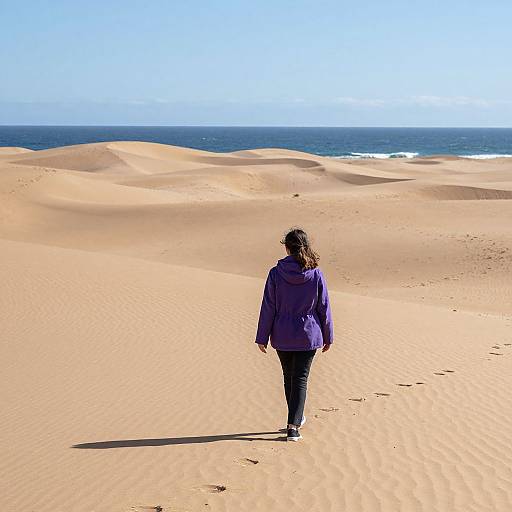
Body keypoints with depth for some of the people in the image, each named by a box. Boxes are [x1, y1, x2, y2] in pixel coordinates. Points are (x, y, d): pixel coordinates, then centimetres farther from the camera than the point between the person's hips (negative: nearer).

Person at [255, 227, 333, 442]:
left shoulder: (276, 273, -10)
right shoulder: (316, 274, -8)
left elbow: (268, 308, -7)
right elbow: (324, 308, -2)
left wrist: (262, 337, 1)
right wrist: (327, 336, 9)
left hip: (282, 337, 1)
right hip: (308, 336, -1)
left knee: (289, 377, 18)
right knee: (301, 379, 2)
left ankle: (296, 419, 33)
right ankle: (293, 426, -8)